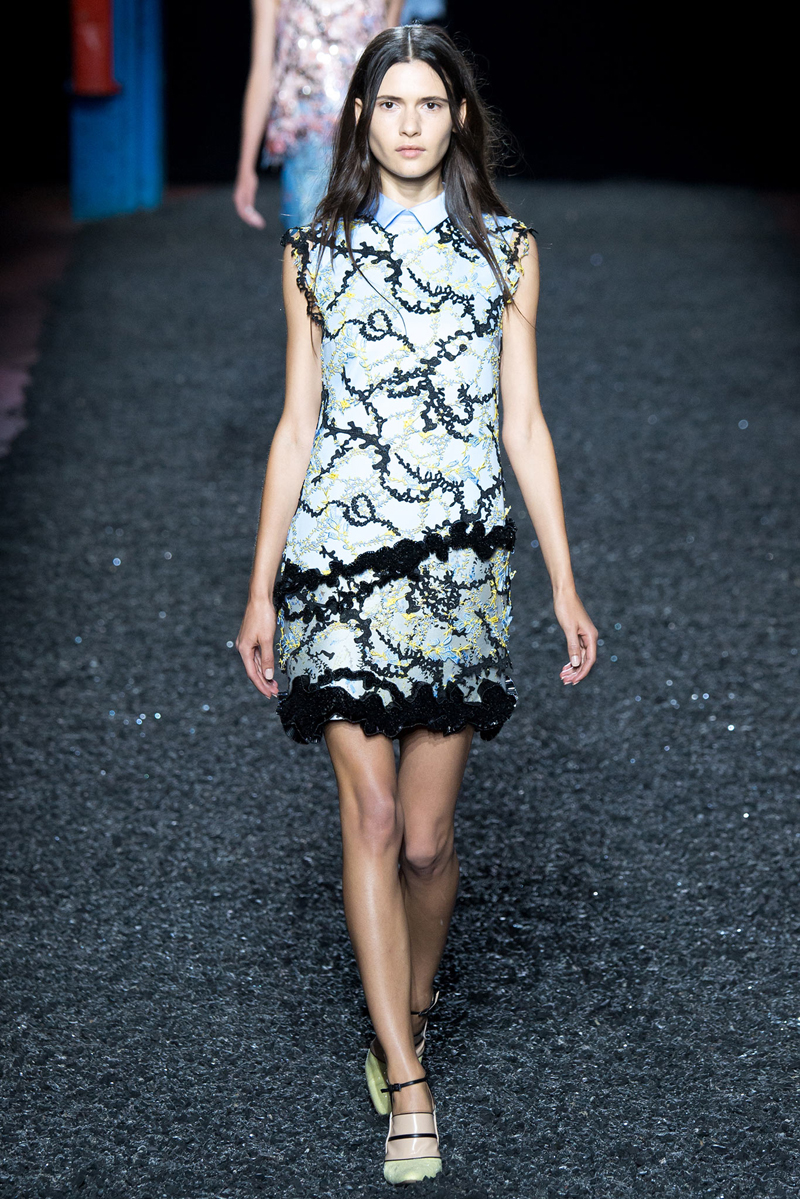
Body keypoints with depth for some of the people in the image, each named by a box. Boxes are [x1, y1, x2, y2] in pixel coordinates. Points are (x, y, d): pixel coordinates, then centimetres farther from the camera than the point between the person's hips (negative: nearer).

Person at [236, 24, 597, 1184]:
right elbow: (295, 425, 9)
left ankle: (410, 1013, 30)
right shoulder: (315, 254, 8)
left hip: (460, 562, 0)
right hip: (336, 553, 0)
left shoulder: (506, 251, 7)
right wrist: (261, 587, 6)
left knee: (425, 836, 3)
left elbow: (524, 423, 8)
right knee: (370, 815, -7)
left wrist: (566, 582, 4)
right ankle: (408, 1086, -1)